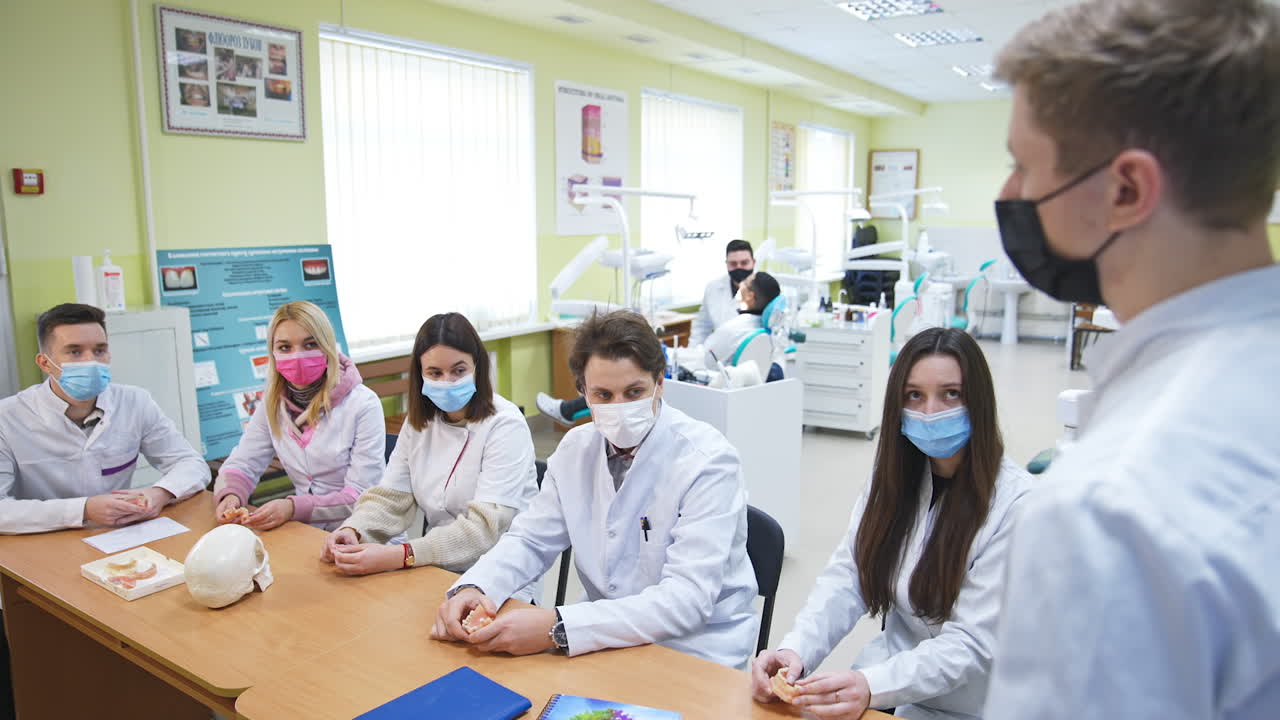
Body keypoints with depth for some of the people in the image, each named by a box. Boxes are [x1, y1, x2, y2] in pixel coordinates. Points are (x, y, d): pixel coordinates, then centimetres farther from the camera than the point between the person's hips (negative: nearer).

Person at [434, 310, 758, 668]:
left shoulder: (707, 461, -20)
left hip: (696, 656, -5)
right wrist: (472, 588, -15)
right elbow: (532, 538, 7)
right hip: (607, 640, 5)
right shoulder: (577, 447, 0)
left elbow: (688, 598, -27)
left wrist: (557, 627, -36)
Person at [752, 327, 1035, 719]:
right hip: (889, 675, 4)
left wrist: (872, 685, -33)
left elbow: (973, 642, -19)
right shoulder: (893, 477, 2)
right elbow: (845, 581, -4)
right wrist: (796, 650, -21)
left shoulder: (1016, 503, -16)